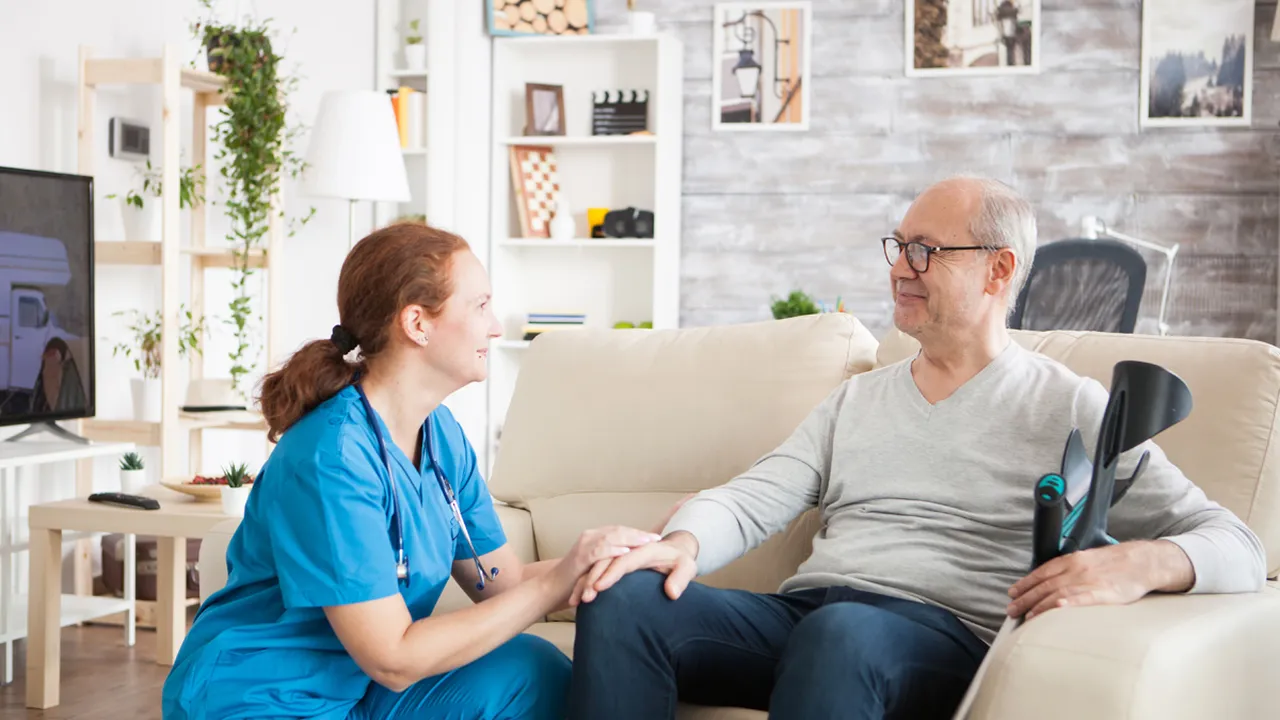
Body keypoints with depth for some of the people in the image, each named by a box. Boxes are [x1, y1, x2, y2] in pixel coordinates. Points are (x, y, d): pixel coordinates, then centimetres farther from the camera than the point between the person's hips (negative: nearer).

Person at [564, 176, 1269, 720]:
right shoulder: (857, 398, 24)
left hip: (946, 630, -4)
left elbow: (1236, 547, 1)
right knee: (624, 599, -22)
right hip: (802, 612, 5)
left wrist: (1137, 565, -22)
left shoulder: (1069, 407, 8)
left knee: (842, 632, -40)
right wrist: (682, 543, -12)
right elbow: (753, 497, 11)